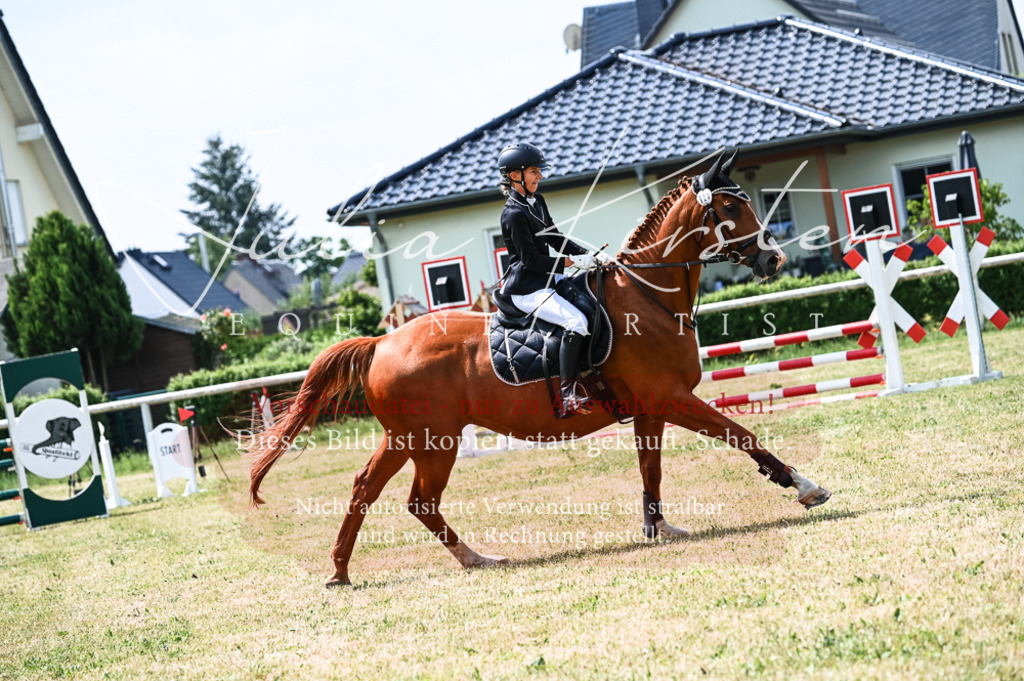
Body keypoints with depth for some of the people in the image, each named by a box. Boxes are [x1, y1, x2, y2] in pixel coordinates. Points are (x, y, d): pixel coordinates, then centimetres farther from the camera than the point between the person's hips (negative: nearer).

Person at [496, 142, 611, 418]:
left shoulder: (536, 202, 12)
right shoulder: (514, 214, -18)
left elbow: (555, 239, 16)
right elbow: (531, 260, -20)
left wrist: (591, 256, 3)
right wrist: (572, 261, -21)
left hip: (544, 279, 10)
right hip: (526, 289, -10)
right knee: (576, 321, -27)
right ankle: (569, 397, -31)